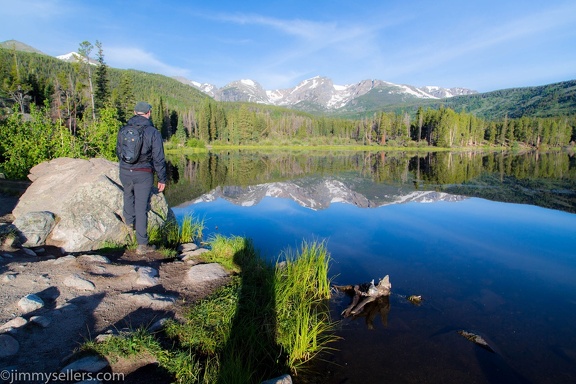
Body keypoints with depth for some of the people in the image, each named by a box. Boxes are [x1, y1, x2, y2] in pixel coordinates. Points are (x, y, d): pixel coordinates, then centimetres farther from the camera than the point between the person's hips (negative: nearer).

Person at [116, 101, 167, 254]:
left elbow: (118, 152, 16)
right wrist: (162, 179, -2)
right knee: (142, 208, 2)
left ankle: (129, 220, 44)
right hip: (143, 174, -3)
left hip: (125, 172, 4)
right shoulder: (153, 132, -10)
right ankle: (142, 245, 8)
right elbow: (159, 159, -11)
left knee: (128, 193, 37)